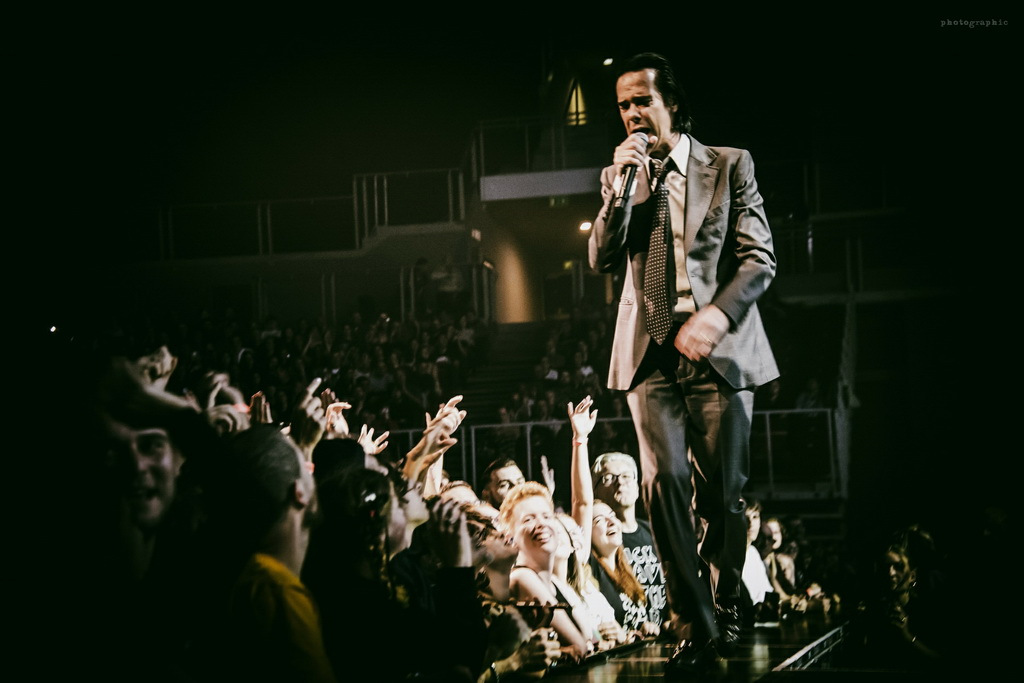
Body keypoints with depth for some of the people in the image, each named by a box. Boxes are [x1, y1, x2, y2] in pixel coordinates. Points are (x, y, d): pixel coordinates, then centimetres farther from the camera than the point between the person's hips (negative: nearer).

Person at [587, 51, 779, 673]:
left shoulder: (731, 166, 5)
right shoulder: (621, 175, 13)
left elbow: (759, 259, -1)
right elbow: (602, 259, 3)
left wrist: (716, 317, -17)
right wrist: (623, 184, -8)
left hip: (720, 349, -2)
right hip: (651, 351, 2)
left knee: (724, 492, 1)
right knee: (664, 482, -12)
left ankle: (726, 606, 24)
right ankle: (700, 626, -6)